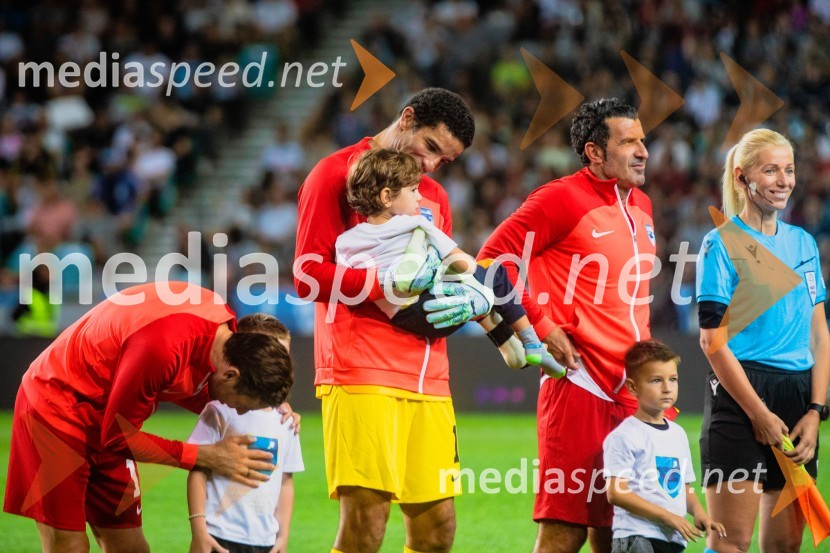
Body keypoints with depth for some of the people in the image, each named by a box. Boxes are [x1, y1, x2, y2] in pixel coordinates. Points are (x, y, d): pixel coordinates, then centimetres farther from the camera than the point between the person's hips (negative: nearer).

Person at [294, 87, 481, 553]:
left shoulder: (435, 197, 23)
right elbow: (309, 276, -7)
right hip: (361, 374, -7)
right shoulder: (337, 174, 1)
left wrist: (465, 302, 4)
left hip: (428, 379, 7)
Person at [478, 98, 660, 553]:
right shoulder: (563, 199, -7)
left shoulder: (641, 207, 17)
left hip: (632, 391, 7)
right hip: (580, 385, -7)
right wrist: (541, 327, -13)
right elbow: (492, 257, -9)